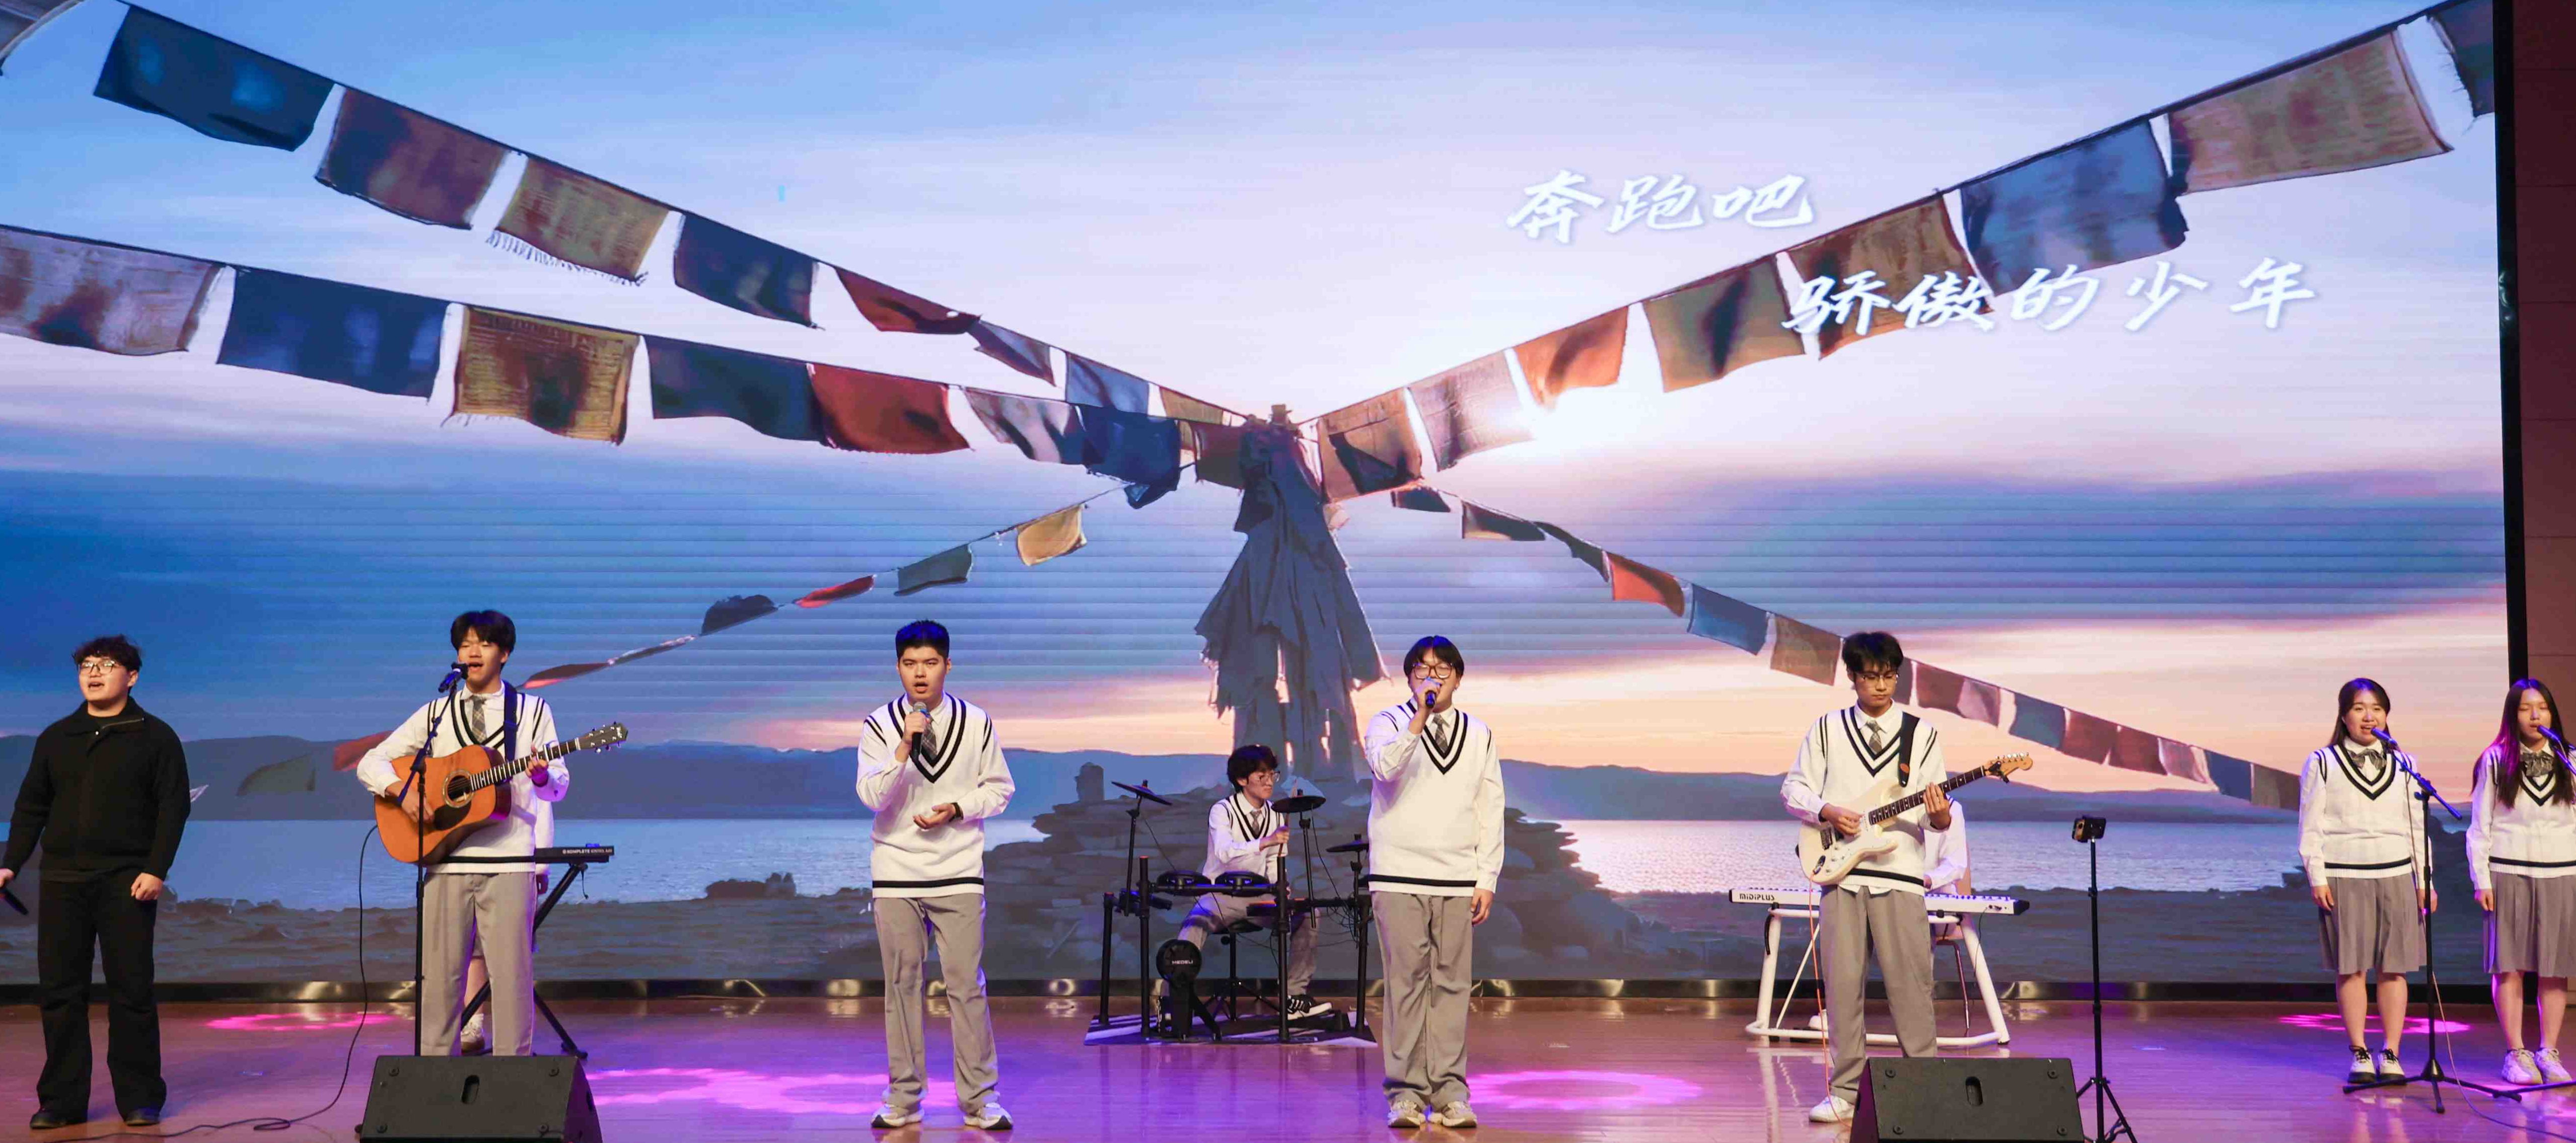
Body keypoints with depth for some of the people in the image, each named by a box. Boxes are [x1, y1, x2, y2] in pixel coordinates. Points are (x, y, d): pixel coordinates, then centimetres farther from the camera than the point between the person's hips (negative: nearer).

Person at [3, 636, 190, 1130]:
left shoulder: (155, 737, 2)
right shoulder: (56, 738, 14)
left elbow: (173, 808, -3)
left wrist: (156, 870, -12)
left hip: (127, 883, -4)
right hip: (62, 880, 4)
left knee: (131, 991, -3)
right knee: (59, 990, 2)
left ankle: (140, 1099, 5)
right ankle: (62, 1100, 9)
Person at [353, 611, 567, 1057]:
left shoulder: (533, 711, 9)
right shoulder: (437, 713, 11)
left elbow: (560, 785, 9)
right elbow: (371, 763, 10)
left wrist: (543, 776, -15)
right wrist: (403, 791, -10)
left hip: (510, 862, -1)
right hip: (448, 860, 1)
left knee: (512, 974, -4)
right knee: (440, 974, 2)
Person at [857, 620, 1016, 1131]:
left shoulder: (976, 723, 0)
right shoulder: (880, 726, -1)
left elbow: (999, 788, 6)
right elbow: (872, 796, -11)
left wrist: (956, 810, -10)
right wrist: (904, 748, -23)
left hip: (959, 873, 0)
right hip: (896, 872, 0)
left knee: (967, 985, -3)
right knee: (903, 986, 5)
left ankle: (979, 1098, 5)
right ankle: (903, 1098, 15)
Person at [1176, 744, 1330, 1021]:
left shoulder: (1274, 815, 8)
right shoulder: (1223, 811, -11)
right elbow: (1224, 851, -31)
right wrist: (1265, 842, -45)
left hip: (1258, 897, 6)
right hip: (1221, 896, -6)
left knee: (1307, 915, -10)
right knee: (1196, 923, -35)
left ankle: (1295, 997, -4)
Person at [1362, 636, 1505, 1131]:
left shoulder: (1479, 735, 12)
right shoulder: (1389, 723, 4)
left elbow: (1491, 811, 11)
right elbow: (1383, 767, -17)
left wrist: (1487, 879, 5)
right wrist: (1418, 719, -24)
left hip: (1458, 881, 2)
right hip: (1398, 877, -2)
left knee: (1452, 984, 0)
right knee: (1406, 983, -3)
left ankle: (1450, 1091, 5)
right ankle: (1405, 1092, 2)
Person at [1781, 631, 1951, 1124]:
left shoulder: (1921, 734, 7)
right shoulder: (1827, 730, 8)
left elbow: (1938, 814, 6)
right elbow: (1793, 789, 10)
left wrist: (1939, 816, -17)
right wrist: (1827, 812, -8)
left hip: (1900, 876, -1)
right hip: (1841, 873, 1)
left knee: (1911, 983, -4)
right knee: (1843, 984, 1)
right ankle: (1846, 1091, 8)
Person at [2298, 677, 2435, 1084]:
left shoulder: (2403, 764, 14)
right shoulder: (2322, 763, 5)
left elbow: (2416, 826, 15)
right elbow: (2311, 826, 2)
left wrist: (2424, 881, 10)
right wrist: (2317, 877, -6)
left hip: (2396, 876, 2)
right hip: (2344, 879, -2)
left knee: (2394, 967, 0)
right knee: (2351, 968, -1)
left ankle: (2391, 1054, 7)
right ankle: (2359, 1054, 7)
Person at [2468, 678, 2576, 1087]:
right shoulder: (2495, 761, 3)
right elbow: (2480, 825, 3)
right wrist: (2481, 880, -4)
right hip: (2509, 874, -2)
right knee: (2509, 966, -1)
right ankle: (2516, 1054, 5)